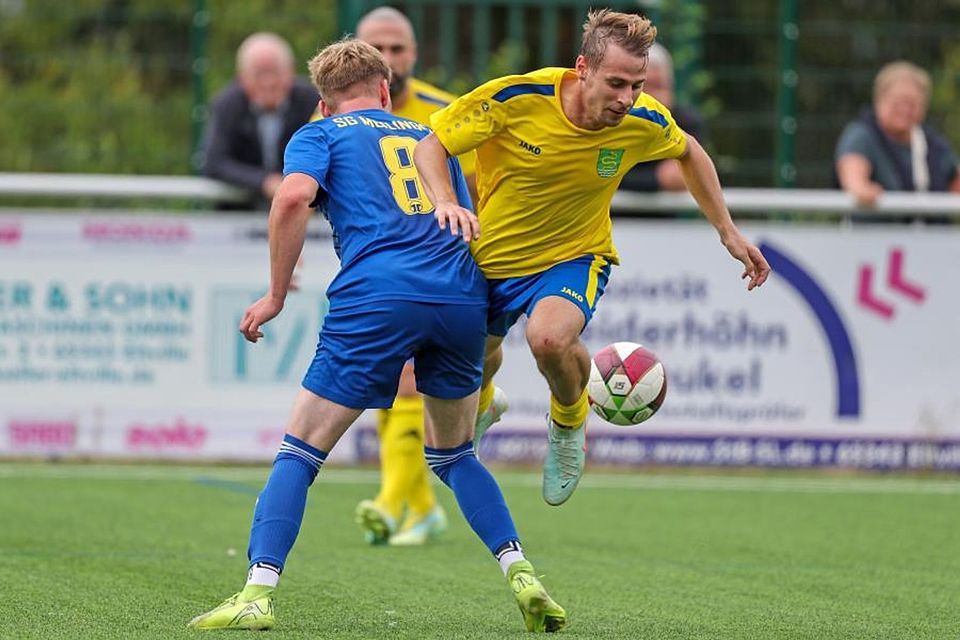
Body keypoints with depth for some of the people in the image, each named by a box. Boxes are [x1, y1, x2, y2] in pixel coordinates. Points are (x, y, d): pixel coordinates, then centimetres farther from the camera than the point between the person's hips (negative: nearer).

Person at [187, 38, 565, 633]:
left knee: (300, 451, 5)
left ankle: (258, 594, -8)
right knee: (454, 454, 24)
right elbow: (473, 228, 25)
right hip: (463, 295, 4)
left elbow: (295, 196, -6)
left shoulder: (319, 135, 16)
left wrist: (276, 295, 2)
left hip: (375, 297, -4)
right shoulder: (429, 137, 29)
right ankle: (521, 574, 8)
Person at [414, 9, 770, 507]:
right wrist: (445, 202, -38)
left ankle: (568, 424, 1)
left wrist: (728, 232, 6)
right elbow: (431, 146, -18)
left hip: (573, 258, -1)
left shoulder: (643, 121, -20)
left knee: (550, 338, -33)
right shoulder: (516, 97, -28)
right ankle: (480, 408, 64)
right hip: (488, 255, 1)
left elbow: (689, 153, 5)